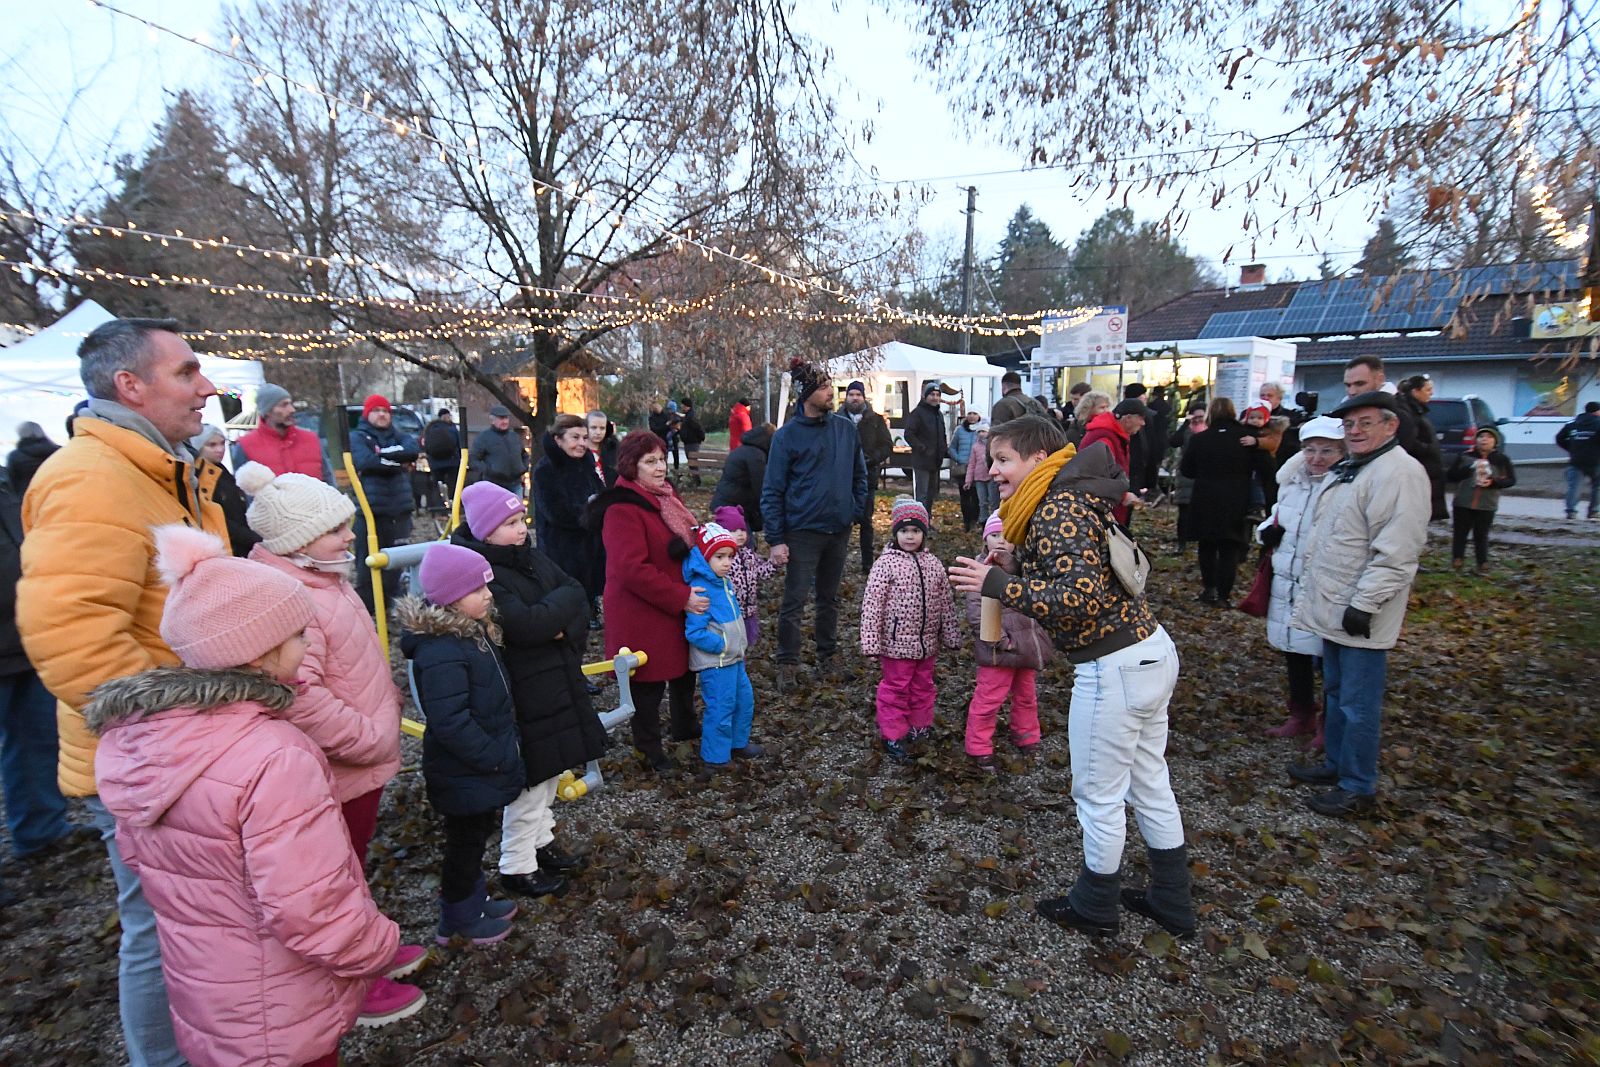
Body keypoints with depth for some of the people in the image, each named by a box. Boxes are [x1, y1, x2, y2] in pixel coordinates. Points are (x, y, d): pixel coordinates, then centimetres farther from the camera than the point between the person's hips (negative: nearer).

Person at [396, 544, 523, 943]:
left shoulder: (472, 630, 3)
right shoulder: (442, 652, -29)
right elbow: (450, 722, -31)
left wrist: (505, 746, 13)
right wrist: (494, 757, -22)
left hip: (484, 765, 9)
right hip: (465, 773, -9)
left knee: (476, 835, 24)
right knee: (465, 841, 11)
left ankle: (474, 900, 43)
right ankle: (460, 919, 32)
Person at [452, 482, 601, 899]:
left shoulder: (532, 558, 6)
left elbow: (580, 597, 3)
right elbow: (527, 625, -29)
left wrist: (566, 629, -16)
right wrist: (564, 599, -13)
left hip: (559, 683, 8)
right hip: (524, 693, -8)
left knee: (552, 769, 21)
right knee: (531, 777, 5)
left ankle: (541, 840, 41)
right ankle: (517, 867, 24)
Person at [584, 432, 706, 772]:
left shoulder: (663, 495, 7)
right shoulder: (622, 509, -23)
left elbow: (686, 541, 19)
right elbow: (632, 570, -29)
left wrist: (694, 590, 8)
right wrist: (682, 598, -26)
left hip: (679, 606, 9)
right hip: (643, 614, -9)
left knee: (685, 667, 24)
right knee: (650, 681, 7)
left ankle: (685, 725, 46)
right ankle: (648, 747, 28)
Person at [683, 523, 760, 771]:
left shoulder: (725, 582, 5)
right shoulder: (701, 590, -23)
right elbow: (695, 632, -25)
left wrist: (739, 646, 14)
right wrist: (723, 646, -20)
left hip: (734, 658, 9)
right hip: (714, 663, -9)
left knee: (745, 700, 19)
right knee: (721, 708, 0)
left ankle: (738, 743, 38)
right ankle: (714, 757, 17)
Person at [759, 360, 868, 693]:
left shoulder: (846, 428, 4)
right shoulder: (787, 436, -9)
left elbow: (859, 475, 15)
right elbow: (772, 491, -8)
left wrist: (856, 511, 4)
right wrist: (776, 539, -12)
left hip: (839, 530, 5)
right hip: (803, 531, -4)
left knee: (830, 598, 17)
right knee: (794, 601, 2)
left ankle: (827, 657, 31)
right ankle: (787, 664, 16)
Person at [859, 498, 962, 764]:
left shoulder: (933, 564, 2)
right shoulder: (886, 564, -13)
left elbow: (946, 602, 9)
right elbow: (872, 604, -15)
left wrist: (951, 636, 11)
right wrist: (871, 643, -17)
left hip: (927, 644, 5)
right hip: (896, 644, -5)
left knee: (923, 687, 19)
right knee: (895, 689, 7)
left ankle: (920, 729, 37)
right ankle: (893, 736, 21)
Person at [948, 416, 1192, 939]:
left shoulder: (1057, 511, -19)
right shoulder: (1073, 497, 11)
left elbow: (1081, 595, -30)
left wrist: (998, 584, -27)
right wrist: (1015, 563, 3)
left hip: (1113, 669, -10)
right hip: (1151, 650, 10)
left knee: (1099, 797, 10)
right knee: (1150, 786, 22)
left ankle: (1095, 907, 31)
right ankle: (1171, 902, 39)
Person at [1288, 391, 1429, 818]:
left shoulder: (1400, 472, -17)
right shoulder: (1350, 470, 16)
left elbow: (1395, 552, -24)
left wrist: (1364, 604, -24)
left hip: (1361, 617, -10)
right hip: (1333, 608, 10)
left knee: (1359, 706, 0)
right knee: (1336, 693, 21)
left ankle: (1357, 788, 12)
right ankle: (1336, 764, 35)